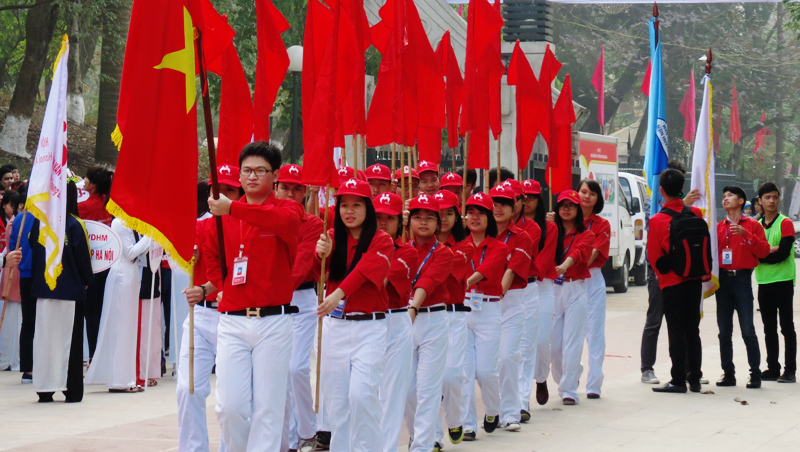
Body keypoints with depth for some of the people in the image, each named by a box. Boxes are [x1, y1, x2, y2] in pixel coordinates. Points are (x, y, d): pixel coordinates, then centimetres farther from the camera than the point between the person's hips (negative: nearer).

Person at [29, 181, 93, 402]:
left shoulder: (39, 222, 0)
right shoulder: (74, 225, -10)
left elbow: (33, 247, 8)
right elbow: (83, 257, -7)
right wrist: (86, 281, 7)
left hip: (43, 288, 3)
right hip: (70, 289, -3)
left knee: (44, 336, 9)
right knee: (69, 337, 3)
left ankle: (44, 389, 9)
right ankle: (72, 390, 3)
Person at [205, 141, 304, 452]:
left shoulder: (287, 209, 0)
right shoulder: (223, 213, 10)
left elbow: (286, 221, -26)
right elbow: (210, 253, 27)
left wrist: (233, 209, -33)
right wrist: (220, 286, 11)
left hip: (273, 321, -3)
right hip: (232, 320, 3)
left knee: (268, 406, -1)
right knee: (229, 405, -2)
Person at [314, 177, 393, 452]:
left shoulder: (381, 241, -3)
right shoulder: (332, 238, 8)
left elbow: (364, 270, -20)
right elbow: (316, 272, -9)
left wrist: (339, 294, -36)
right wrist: (322, 255, -32)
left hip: (369, 327, -4)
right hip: (334, 326, 4)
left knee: (362, 394, -14)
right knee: (335, 397, 4)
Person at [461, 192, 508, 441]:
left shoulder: (499, 248, 0)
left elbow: (485, 270, -18)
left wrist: (466, 282, -36)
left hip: (488, 311, -2)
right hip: (460, 308, 2)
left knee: (486, 370, -2)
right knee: (464, 369, -3)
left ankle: (492, 411, 26)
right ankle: (467, 424, 4)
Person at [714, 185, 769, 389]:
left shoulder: (752, 225, 4)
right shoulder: (718, 227, 13)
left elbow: (764, 251, -5)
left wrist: (745, 235, -15)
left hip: (742, 279, -4)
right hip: (722, 279, 4)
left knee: (748, 330, -8)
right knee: (724, 331, 4)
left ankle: (755, 374, -3)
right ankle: (728, 374, 10)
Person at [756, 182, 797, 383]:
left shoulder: (785, 223, -5)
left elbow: (783, 253, -15)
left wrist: (760, 255, -10)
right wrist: (770, 250, -12)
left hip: (783, 281, -5)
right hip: (764, 282, 5)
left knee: (786, 327, -3)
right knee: (769, 328, 9)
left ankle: (790, 370, -2)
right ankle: (773, 368, 15)